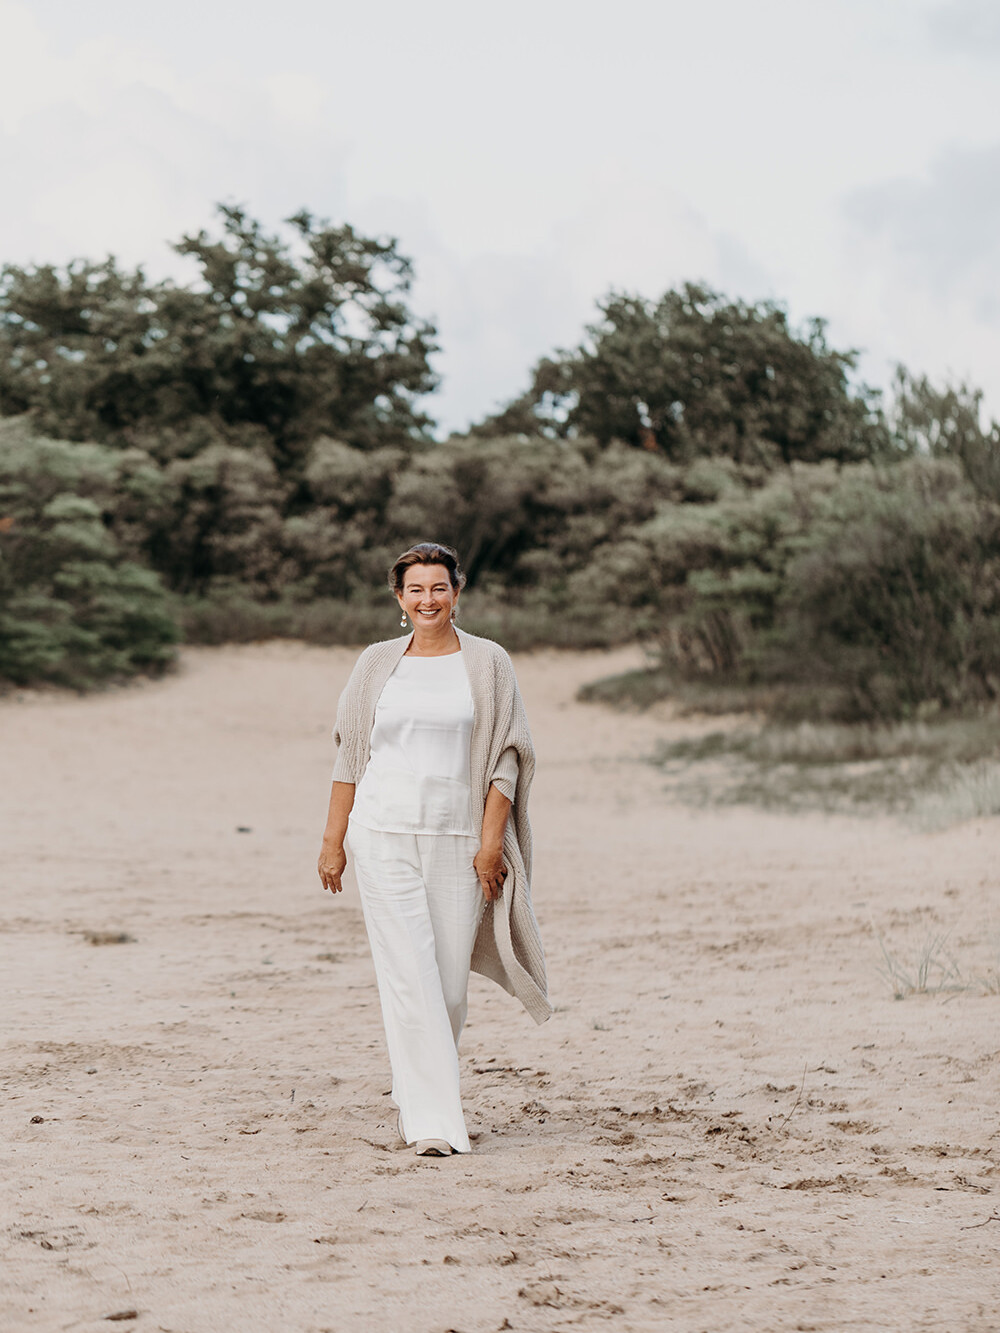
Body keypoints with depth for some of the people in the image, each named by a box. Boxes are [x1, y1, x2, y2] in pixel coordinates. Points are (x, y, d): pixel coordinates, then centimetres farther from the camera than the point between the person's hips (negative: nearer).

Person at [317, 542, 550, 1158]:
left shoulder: (488, 663, 5)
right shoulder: (377, 663, 10)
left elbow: (506, 758, 3)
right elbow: (350, 756, 13)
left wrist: (491, 841, -6)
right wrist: (334, 840, 8)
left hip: (457, 839, 0)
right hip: (384, 834, 0)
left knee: (450, 979, 1)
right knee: (409, 975, -9)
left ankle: (420, 1095, 21)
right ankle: (434, 1121, -10)